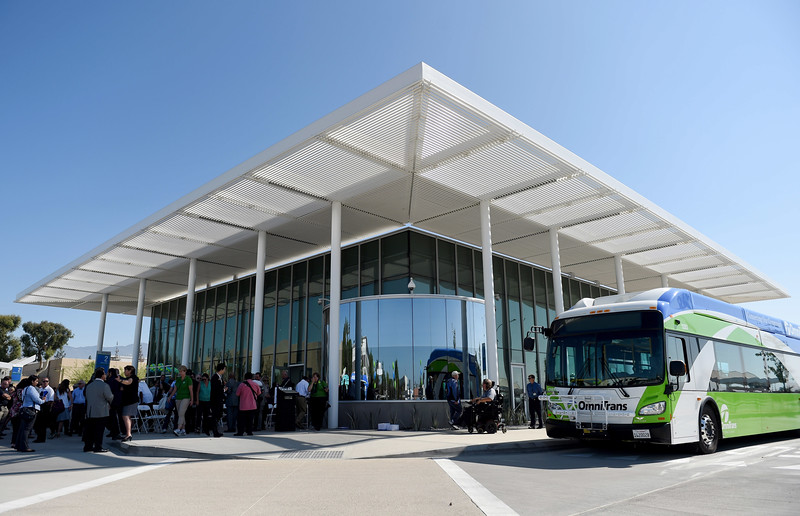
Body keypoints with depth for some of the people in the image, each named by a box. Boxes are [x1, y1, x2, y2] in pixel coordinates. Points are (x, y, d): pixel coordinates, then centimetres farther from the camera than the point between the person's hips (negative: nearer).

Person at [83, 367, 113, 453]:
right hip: (101, 412, -7)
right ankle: (98, 447, 1)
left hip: (90, 412, 7)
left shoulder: (89, 385, 9)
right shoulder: (104, 385, -14)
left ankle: (88, 446, 18)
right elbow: (110, 398, -11)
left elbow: (86, 396, 17)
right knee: (99, 430, -2)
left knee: (90, 429, 13)